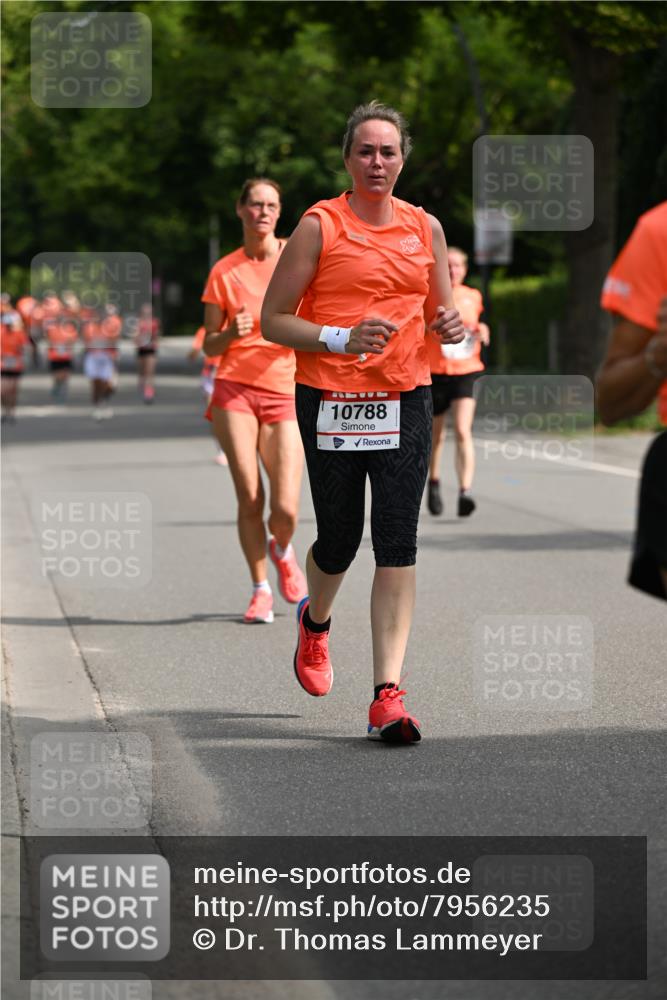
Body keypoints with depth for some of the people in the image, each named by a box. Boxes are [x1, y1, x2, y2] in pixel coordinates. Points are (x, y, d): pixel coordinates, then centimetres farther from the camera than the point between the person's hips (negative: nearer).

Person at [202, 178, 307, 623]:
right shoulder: (224, 272, 4)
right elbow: (210, 346, 8)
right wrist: (231, 333, -13)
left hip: (285, 393, 0)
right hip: (235, 390, 0)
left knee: (285, 509, -8)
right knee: (250, 498, -8)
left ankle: (282, 551, 27)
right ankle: (261, 589, 11)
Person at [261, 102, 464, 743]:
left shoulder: (425, 228, 11)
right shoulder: (319, 225, -2)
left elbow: (439, 314, 22)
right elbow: (273, 319, -3)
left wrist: (450, 326, -2)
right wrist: (340, 339, -18)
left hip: (404, 400, 2)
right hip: (329, 401, -2)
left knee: (397, 547, -8)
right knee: (338, 540, 6)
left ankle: (388, 695, -10)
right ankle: (315, 622, 43)